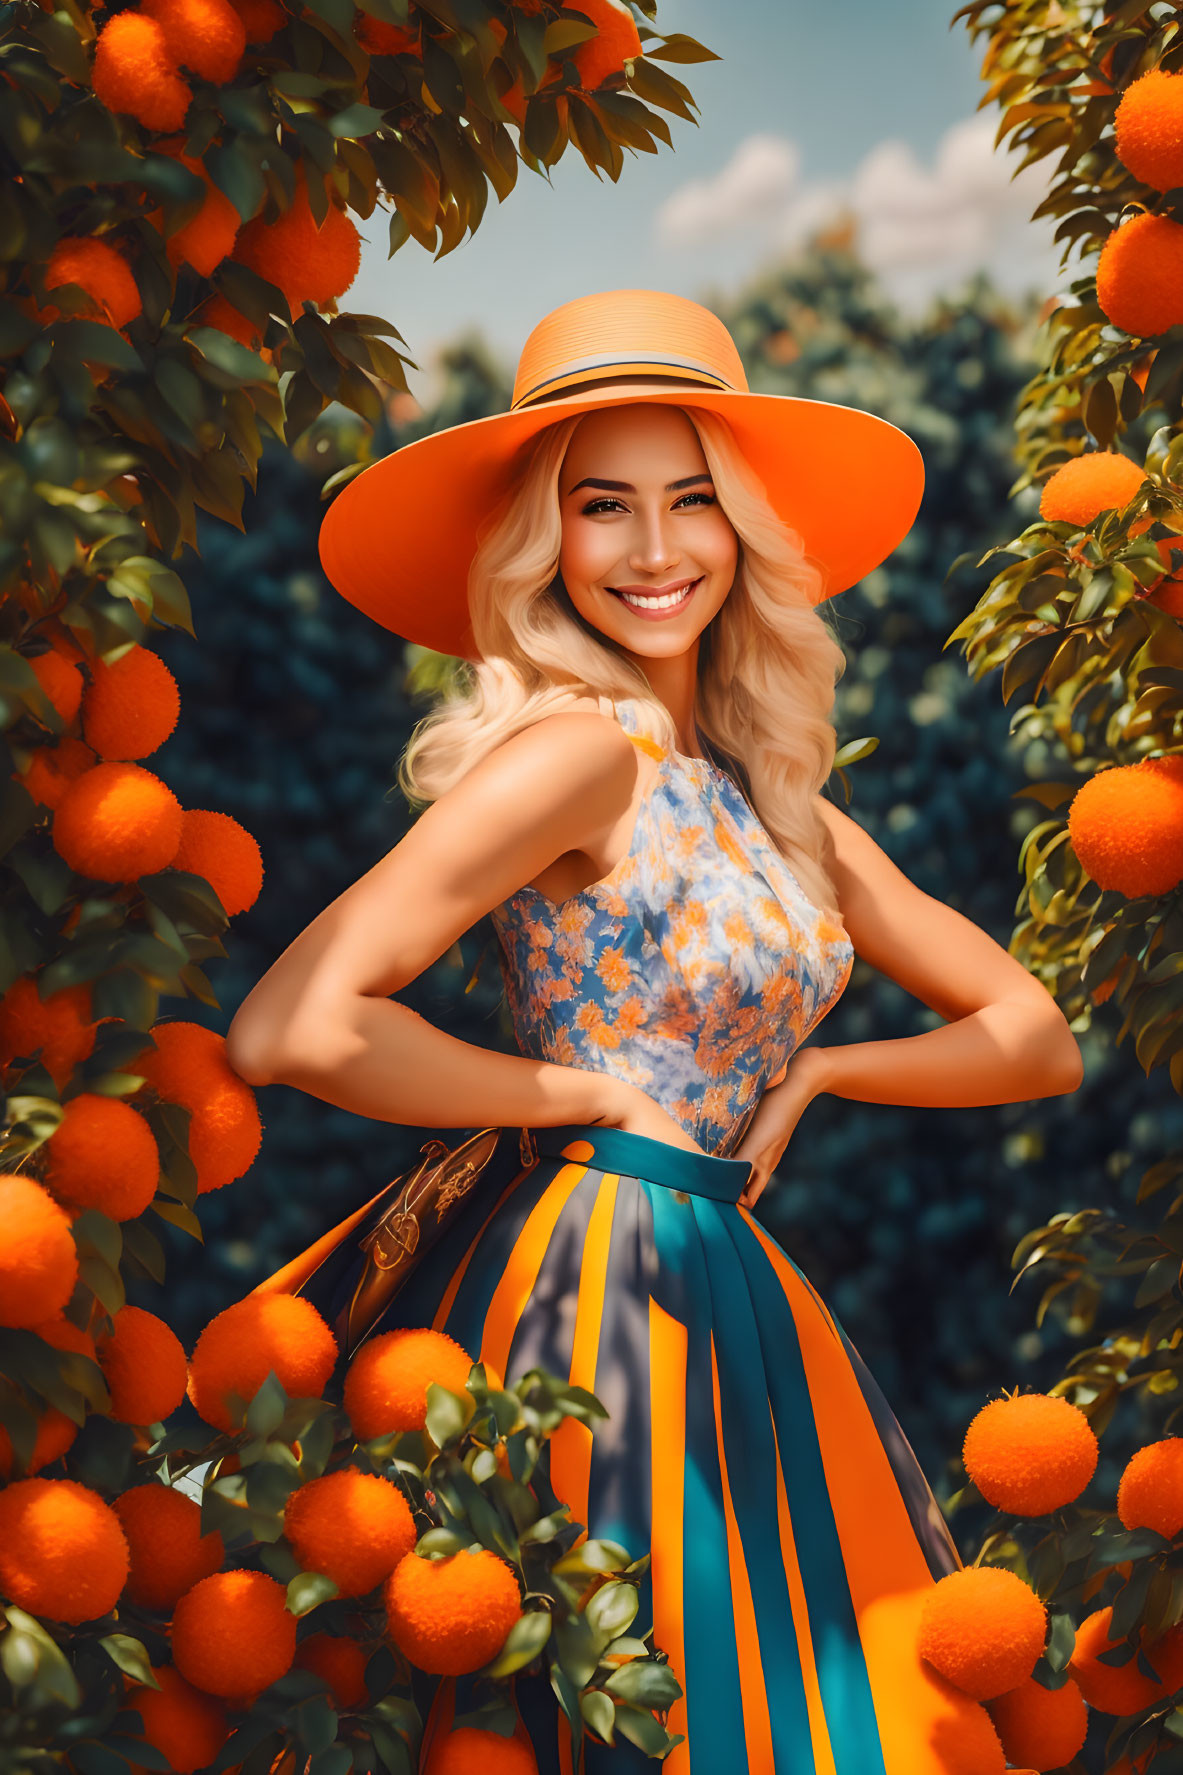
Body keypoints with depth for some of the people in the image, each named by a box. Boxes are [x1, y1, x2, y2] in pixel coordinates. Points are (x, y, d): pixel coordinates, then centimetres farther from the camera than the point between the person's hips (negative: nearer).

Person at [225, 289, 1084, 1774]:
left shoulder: (772, 801, 11)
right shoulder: (581, 749, -12)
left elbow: (1038, 1040, 16)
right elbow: (294, 1030, -24)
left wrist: (811, 1073, -1)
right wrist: (592, 1097, -10)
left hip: (720, 1301, 8)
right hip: (595, 1295, -7)